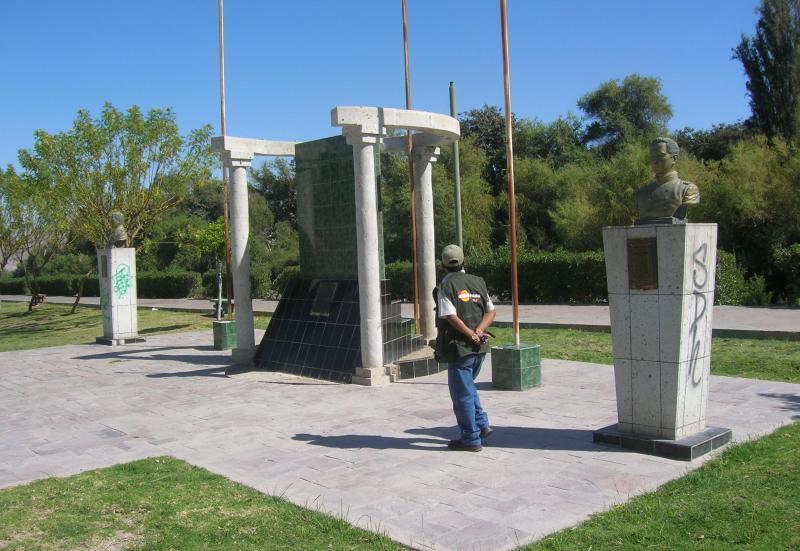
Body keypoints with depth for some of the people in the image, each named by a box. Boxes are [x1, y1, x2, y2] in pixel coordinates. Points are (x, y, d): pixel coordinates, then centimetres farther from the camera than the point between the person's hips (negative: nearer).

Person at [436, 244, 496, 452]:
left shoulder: (446, 286, -9)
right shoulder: (478, 283, 9)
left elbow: (451, 317, -19)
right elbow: (491, 312, 5)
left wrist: (472, 335, -12)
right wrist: (479, 332, -6)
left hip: (459, 347, -7)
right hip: (479, 348, 7)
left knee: (462, 393, 3)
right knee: (468, 386, 26)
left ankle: (471, 439, 8)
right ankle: (482, 424, 24)